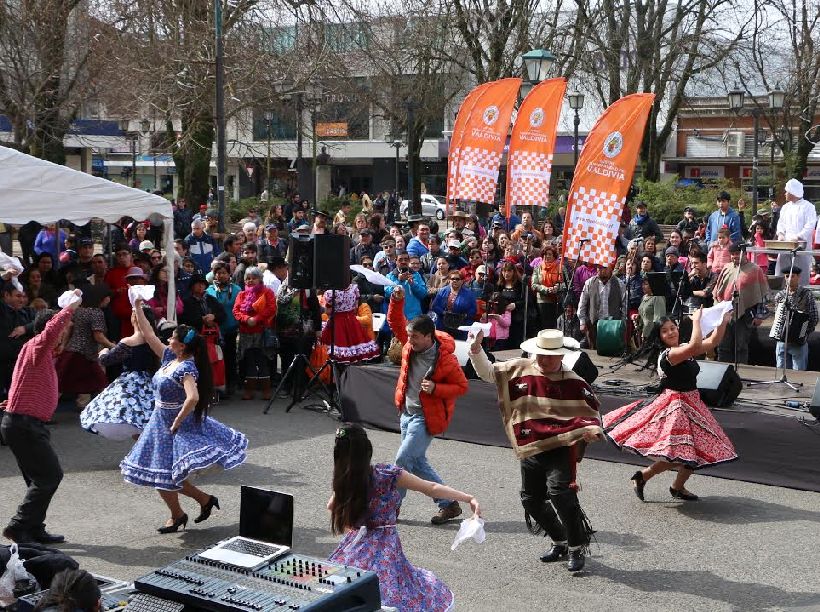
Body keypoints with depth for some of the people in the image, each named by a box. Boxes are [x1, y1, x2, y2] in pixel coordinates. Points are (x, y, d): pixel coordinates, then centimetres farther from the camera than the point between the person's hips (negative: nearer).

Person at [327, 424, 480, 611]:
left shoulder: (343, 480, -5)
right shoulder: (388, 474, -13)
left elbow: (331, 506, 15)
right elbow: (431, 489, -12)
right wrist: (469, 498, -10)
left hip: (356, 546, 3)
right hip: (385, 549, -3)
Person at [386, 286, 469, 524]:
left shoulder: (445, 359, -21)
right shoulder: (411, 344, -5)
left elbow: (462, 386, -12)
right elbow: (395, 321, 2)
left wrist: (435, 389, -25)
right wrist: (397, 300, -15)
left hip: (426, 417, -8)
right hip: (407, 412, 8)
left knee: (403, 460, -8)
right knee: (417, 462, 13)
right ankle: (448, 504, 21)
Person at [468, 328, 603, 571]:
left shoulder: (573, 382, -4)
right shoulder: (519, 370, 4)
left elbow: (591, 411, 4)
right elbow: (487, 372, 9)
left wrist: (592, 428, -18)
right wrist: (476, 349, -7)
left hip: (561, 448, -5)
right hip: (530, 451, 5)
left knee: (559, 492, -22)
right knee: (532, 500, 11)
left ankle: (577, 547, -5)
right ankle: (560, 542, 34)